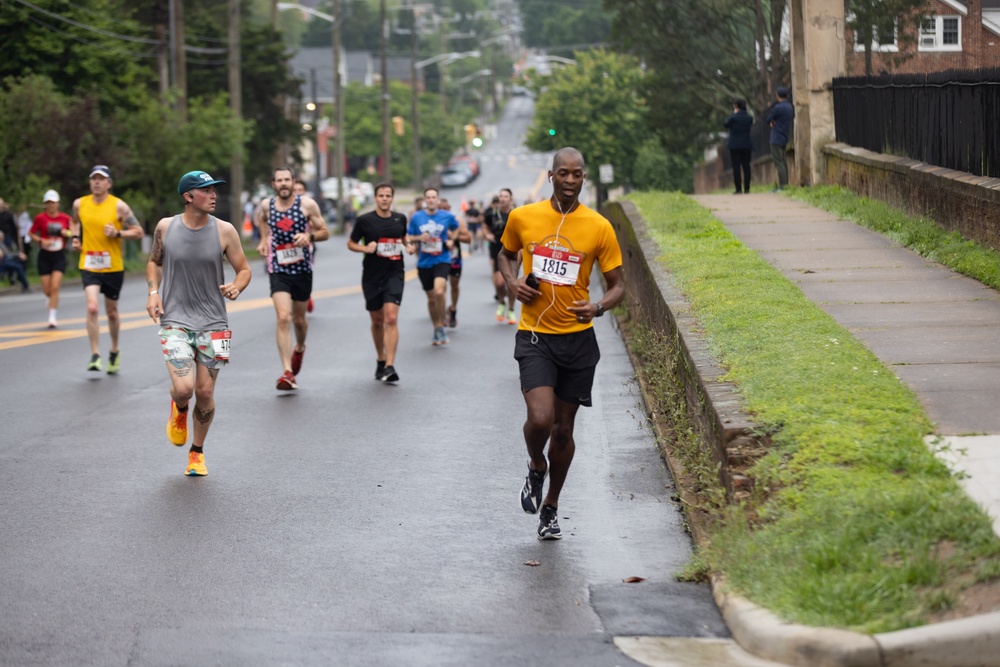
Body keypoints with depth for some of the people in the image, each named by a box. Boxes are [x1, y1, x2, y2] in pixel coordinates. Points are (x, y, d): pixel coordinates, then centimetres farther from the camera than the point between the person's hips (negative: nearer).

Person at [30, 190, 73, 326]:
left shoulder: (65, 218, 1)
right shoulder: (40, 218, -3)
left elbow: (73, 233, 12)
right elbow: (31, 234, 3)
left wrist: (67, 233, -10)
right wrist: (41, 241, -14)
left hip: (59, 256, 0)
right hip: (44, 256, 0)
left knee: (55, 287, -13)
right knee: (47, 290, 2)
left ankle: (52, 317, -7)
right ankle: (54, 300, 38)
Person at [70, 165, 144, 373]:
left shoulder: (119, 206, -7)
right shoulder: (79, 204, 2)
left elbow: (138, 232, -5)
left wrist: (118, 233, -20)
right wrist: (75, 237, 6)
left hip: (113, 267, -1)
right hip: (89, 265, 1)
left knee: (111, 312, 13)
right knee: (92, 308, -19)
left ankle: (114, 352, 36)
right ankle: (95, 356, -13)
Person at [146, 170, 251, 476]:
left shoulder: (224, 231, -4)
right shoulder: (165, 227, -3)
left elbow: (243, 269, 5)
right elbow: (154, 261, 15)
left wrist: (236, 287, -17)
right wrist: (153, 292, -1)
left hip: (212, 322, 1)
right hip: (175, 321, -1)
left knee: (205, 393, 4)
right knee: (183, 389, -17)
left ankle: (197, 452, 28)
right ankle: (179, 411, 22)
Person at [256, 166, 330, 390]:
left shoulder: (307, 204, -7)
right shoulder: (266, 205, 0)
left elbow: (325, 233, -2)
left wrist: (309, 236, -22)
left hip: (303, 270, 0)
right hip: (278, 270, 0)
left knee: (298, 319, 15)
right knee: (283, 318, -17)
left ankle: (299, 348, 51)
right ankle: (287, 372, -20)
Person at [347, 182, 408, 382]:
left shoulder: (400, 219, 4)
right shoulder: (365, 220, -5)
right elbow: (351, 244, 4)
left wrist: (408, 245, 4)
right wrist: (365, 248, -15)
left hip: (394, 274, 0)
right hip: (372, 276, 0)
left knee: (391, 318, -15)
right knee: (377, 321, 10)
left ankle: (390, 366, -20)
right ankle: (380, 360, 32)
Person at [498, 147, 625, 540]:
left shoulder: (599, 227, -3)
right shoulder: (522, 218, 0)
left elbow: (617, 285, 3)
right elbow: (505, 254, 20)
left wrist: (597, 308, -18)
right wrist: (512, 283, -1)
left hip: (578, 340, 1)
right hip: (534, 336, -1)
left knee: (563, 428, 9)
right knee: (540, 419, -19)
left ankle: (550, 508, 29)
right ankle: (536, 467, 16)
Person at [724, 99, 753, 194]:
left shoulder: (733, 117, -12)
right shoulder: (749, 118, 1)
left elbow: (725, 125, 2)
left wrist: (733, 114, 7)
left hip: (735, 145, -4)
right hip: (747, 145, 4)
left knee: (736, 167, -2)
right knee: (746, 166, 7)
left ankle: (738, 188, -6)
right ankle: (747, 188, 6)